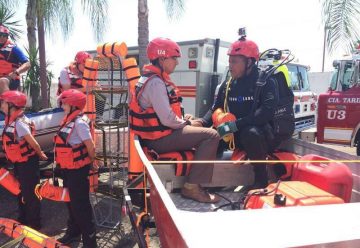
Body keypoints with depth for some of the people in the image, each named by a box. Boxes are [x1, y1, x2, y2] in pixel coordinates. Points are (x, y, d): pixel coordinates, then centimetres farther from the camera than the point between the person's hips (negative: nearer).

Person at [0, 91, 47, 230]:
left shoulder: (19, 123, -26)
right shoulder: (12, 121, 3)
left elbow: (33, 143, -23)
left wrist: (41, 155, -10)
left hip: (27, 162, -10)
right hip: (19, 162, 10)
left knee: (30, 193, 3)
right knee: (22, 191, 22)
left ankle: (33, 223, 17)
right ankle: (23, 219, 38)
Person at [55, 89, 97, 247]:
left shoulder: (79, 122, -21)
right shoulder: (69, 120, 7)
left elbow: (90, 146, -22)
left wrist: (90, 162, -6)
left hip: (77, 170, -9)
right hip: (68, 169, 9)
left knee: (80, 205, 0)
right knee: (71, 202, 23)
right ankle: (73, 232, 42)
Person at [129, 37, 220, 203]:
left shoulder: (151, 78, 13)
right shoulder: (156, 83, -20)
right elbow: (167, 119, -26)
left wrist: (184, 121, 7)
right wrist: (185, 124, -7)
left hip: (156, 134, 11)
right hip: (160, 139, -11)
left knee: (203, 133, 25)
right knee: (211, 136, -15)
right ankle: (192, 186, -12)